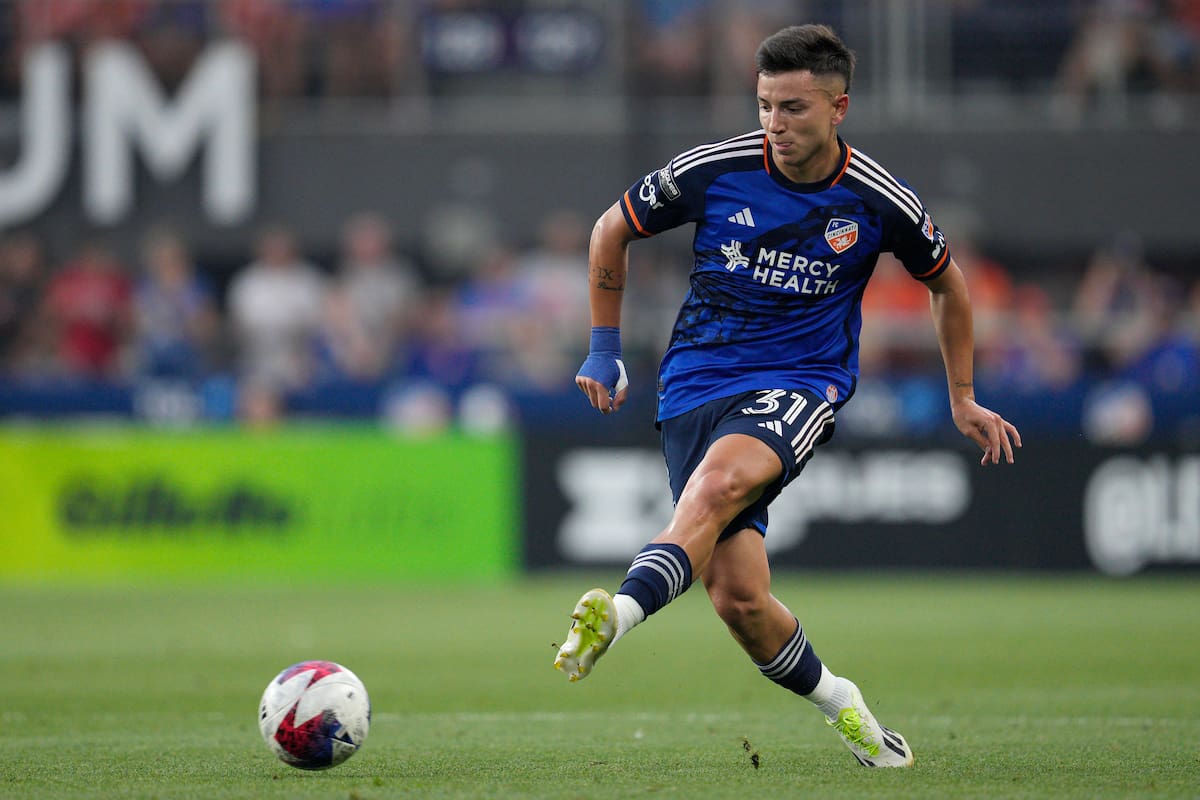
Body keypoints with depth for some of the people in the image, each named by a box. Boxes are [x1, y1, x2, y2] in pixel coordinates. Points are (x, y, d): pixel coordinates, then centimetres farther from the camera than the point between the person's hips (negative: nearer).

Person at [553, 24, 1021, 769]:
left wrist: (964, 400, 21)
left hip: (801, 384, -2)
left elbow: (946, 281, 16)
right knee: (737, 594, -10)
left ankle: (621, 612, -55)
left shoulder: (881, 203, -4)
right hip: (695, 384, 2)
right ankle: (837, 702, 17)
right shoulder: (713, 170, -6)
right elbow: (613, 229, 12)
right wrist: (604, 346, 13)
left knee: (722, 476, -37)